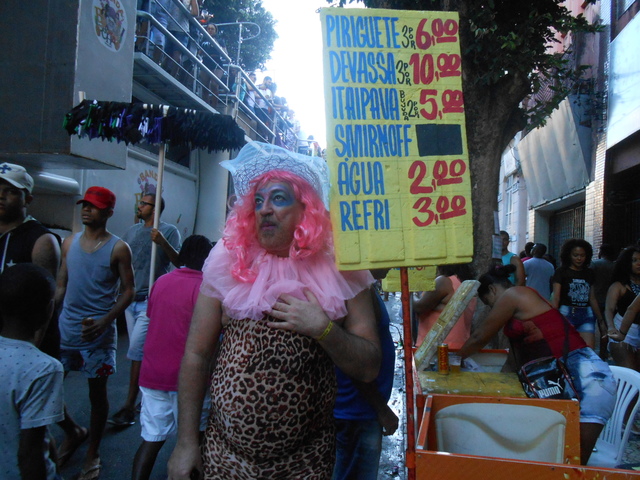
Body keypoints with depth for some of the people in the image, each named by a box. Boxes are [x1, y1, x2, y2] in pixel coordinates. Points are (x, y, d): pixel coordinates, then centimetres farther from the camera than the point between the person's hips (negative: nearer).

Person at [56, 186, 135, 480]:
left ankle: (92, 454, 24)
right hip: (65, 329, 4)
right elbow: (61, 285, 12)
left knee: (97, 393, 7)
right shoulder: (69, 243, 8)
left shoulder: (118, 249, -6)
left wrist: (105, 321, -18)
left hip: (98, 333, -4)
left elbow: (128, 291, -6)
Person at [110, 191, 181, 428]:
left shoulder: (168, 231, -5)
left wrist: (162, 242, -29)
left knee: (137, 351, -8)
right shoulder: (131, 231, 13)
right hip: (131, 299, 6)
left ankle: (129, 406, 0)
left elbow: (179, 262, -15)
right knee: (141, 351, 12)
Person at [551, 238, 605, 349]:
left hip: (587, 315, 4)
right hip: (567, 314, -4)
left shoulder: (589, 273, 14)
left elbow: (592, 299, 19)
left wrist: (601, 321, 17)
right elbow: (555, 298, -6)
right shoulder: (561, 272, 1)